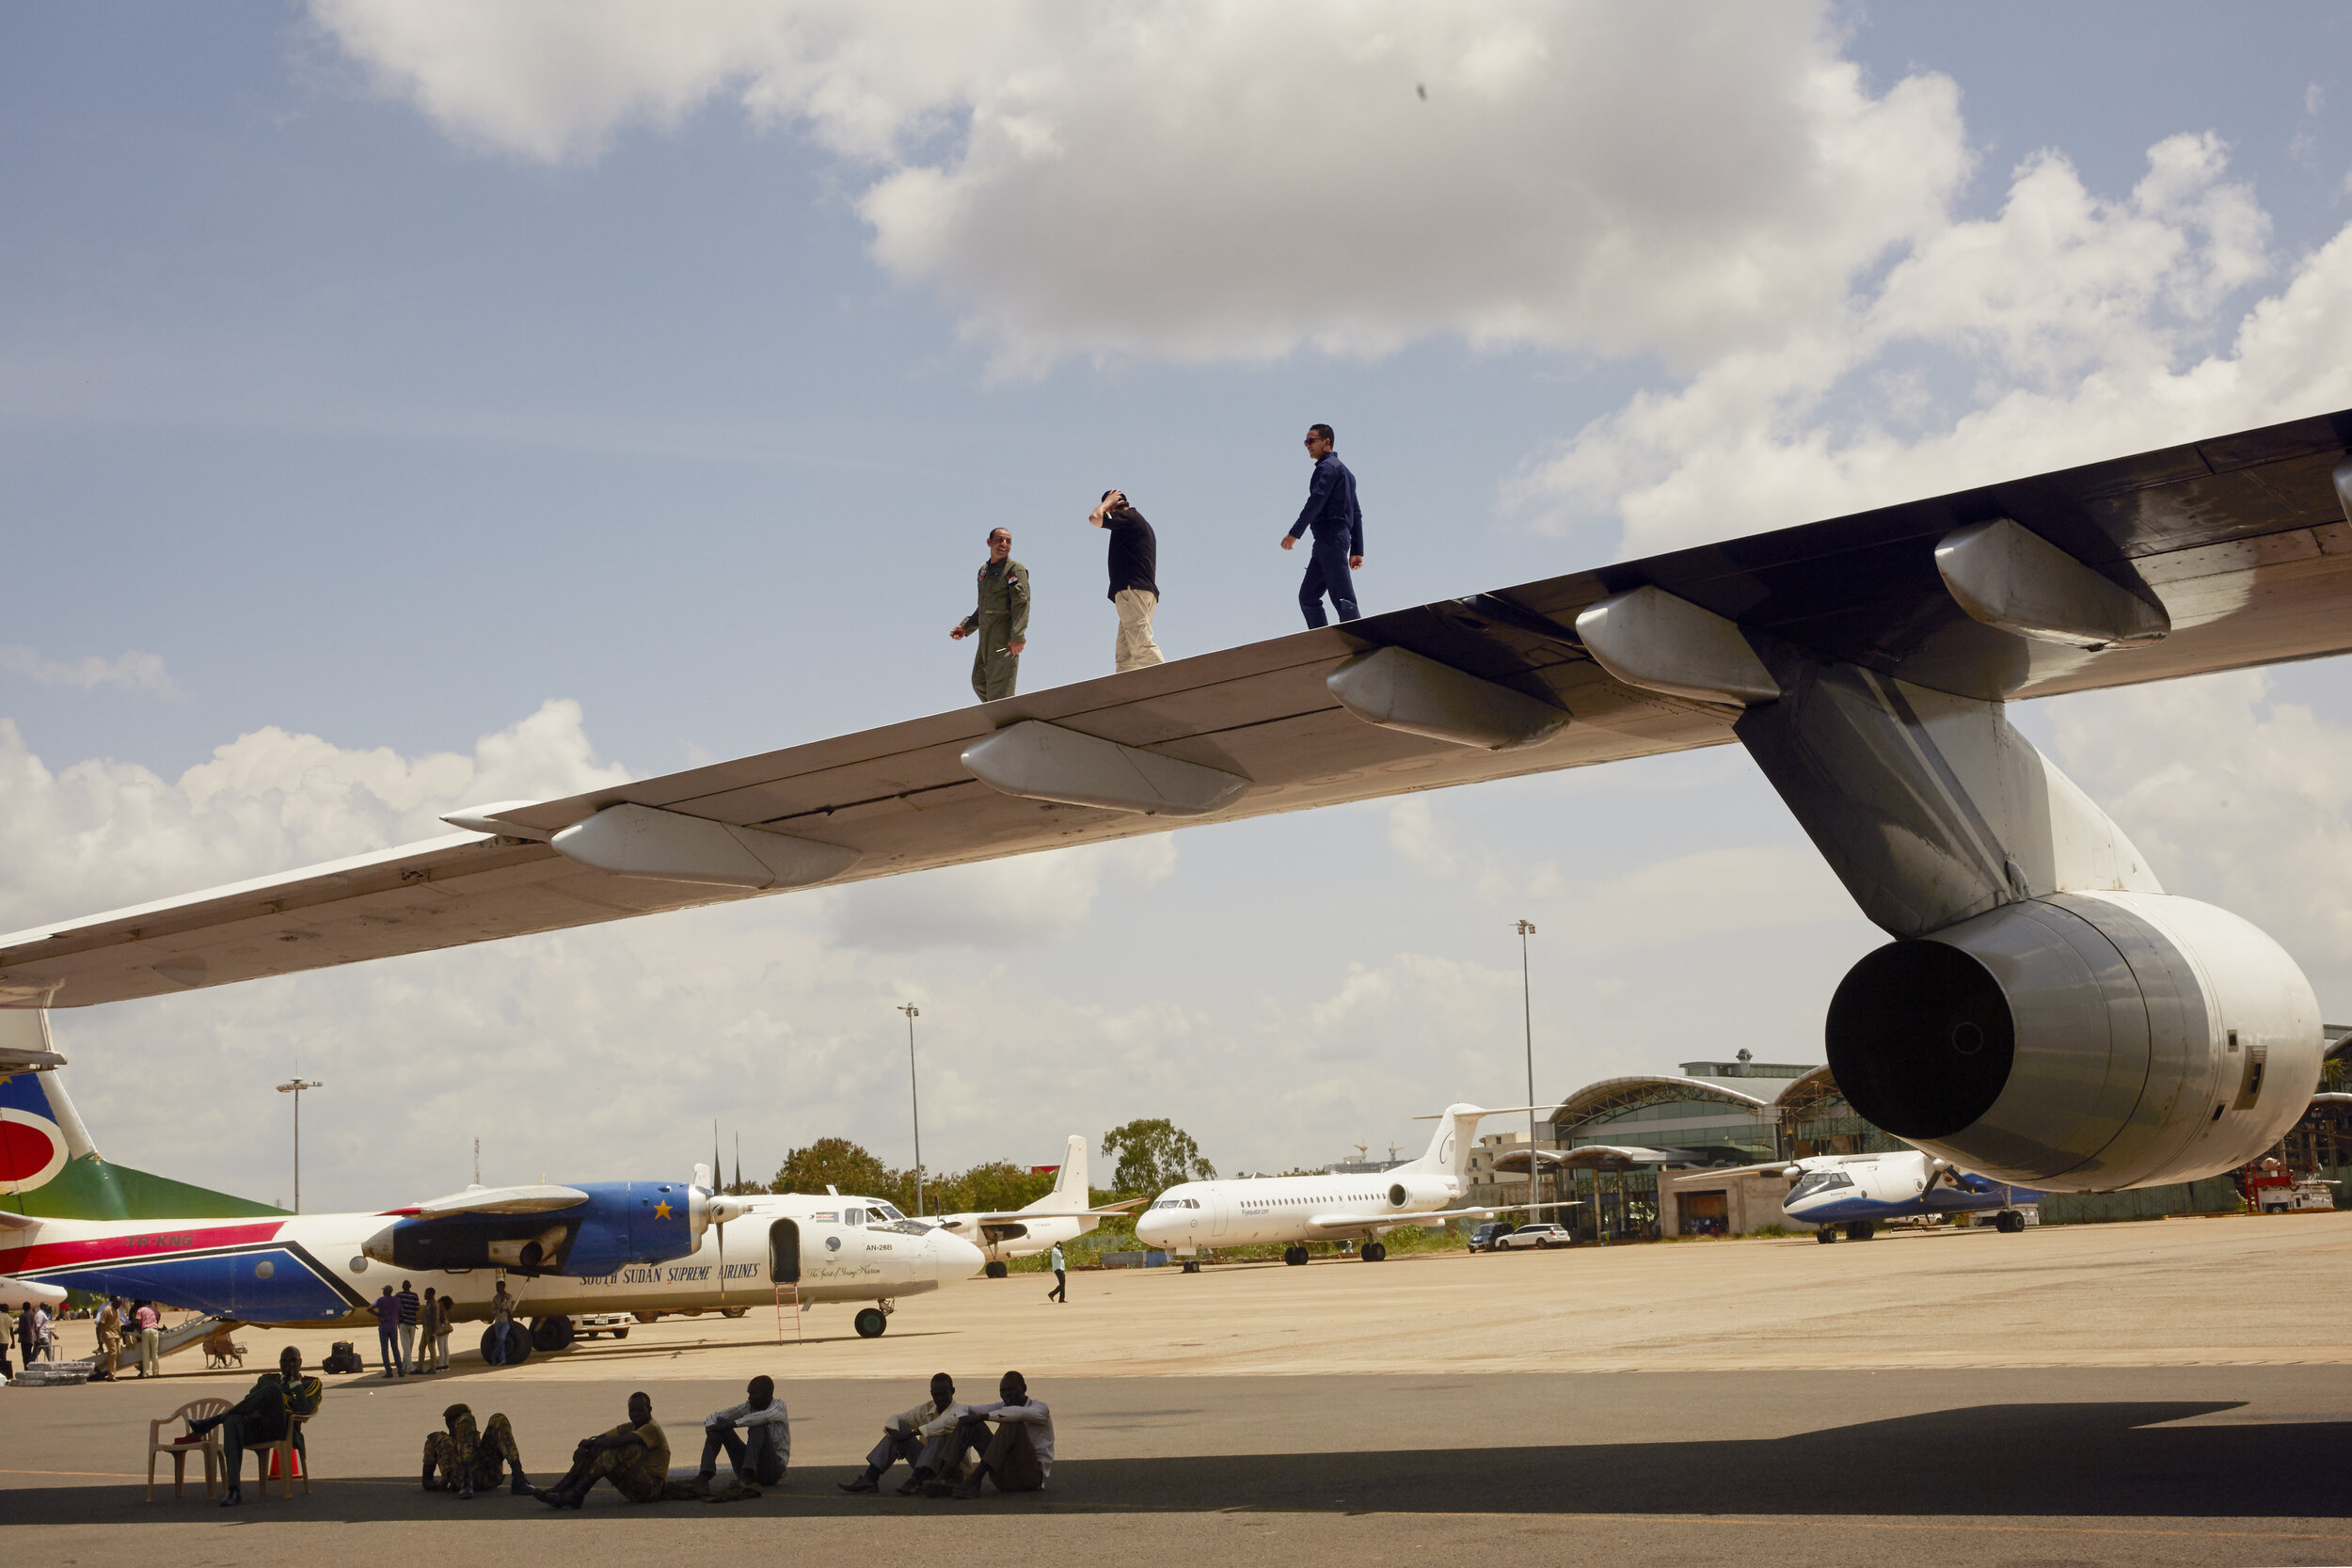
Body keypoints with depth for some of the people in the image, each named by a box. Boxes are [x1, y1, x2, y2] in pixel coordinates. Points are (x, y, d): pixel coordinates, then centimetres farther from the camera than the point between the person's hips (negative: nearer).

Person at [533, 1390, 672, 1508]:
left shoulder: (652, 1428, -10)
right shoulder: (629, 1427, 18)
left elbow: (619, 1441, -24)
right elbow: (601, 1438, 11)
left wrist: (590, 1442, -12)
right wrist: (582, 1448, -11)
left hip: (651, 1489, -9)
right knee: (594, 1449, 2)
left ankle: (576, 1493, -32)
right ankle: (560, 1488, -15)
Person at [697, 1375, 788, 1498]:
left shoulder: (779, 1406, -7)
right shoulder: (748, 1407, 7)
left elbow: (763, 1417, -31)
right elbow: (712, 1417, 5)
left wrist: (729, 1424, -32)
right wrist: (713, 1431, -19)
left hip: (772, 1470, -6)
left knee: (758, 1425, -29)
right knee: (720, 1422, -7)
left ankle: (745, 1478, -46)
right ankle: (705, 1476, -27)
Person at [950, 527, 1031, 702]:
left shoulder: (1015, 569, -6)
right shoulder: (984, 570, 20)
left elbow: (1021, 603, -16)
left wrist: (1017, 636, -26)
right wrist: (965, 627, 17)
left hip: (1005, 639, -9)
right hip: (986, 638, 9)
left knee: (999, 688, -10)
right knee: (979, 682, 12)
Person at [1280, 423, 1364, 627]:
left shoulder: (1328, 466, -3)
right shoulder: (1344, 471, 28)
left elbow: (1316, 501, -17)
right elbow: (1356, 515, 25)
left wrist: (1294, 533, -23)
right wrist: (1357, 551, 23)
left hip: (1330, 536, -10)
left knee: (1342, 598, -15)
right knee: (1307, 597, 7)